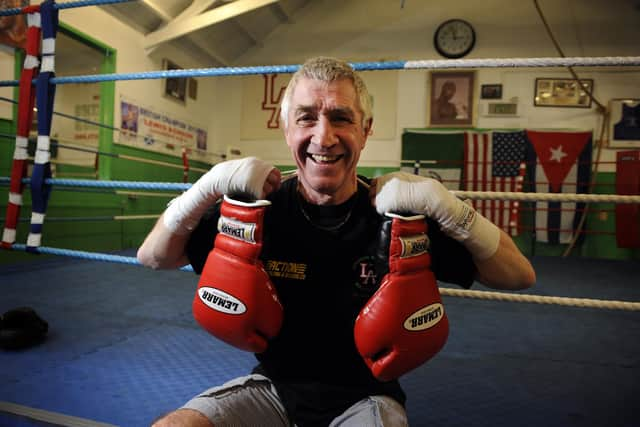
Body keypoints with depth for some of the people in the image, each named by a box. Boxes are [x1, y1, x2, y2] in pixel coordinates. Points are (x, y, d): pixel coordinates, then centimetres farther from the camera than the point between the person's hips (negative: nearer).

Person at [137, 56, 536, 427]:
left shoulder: (398, 213, -13)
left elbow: (519, 276, -12)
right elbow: (154, 257, -5)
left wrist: (444, 205, -28)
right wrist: (209, 185, -22)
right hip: (274, 386, 1)